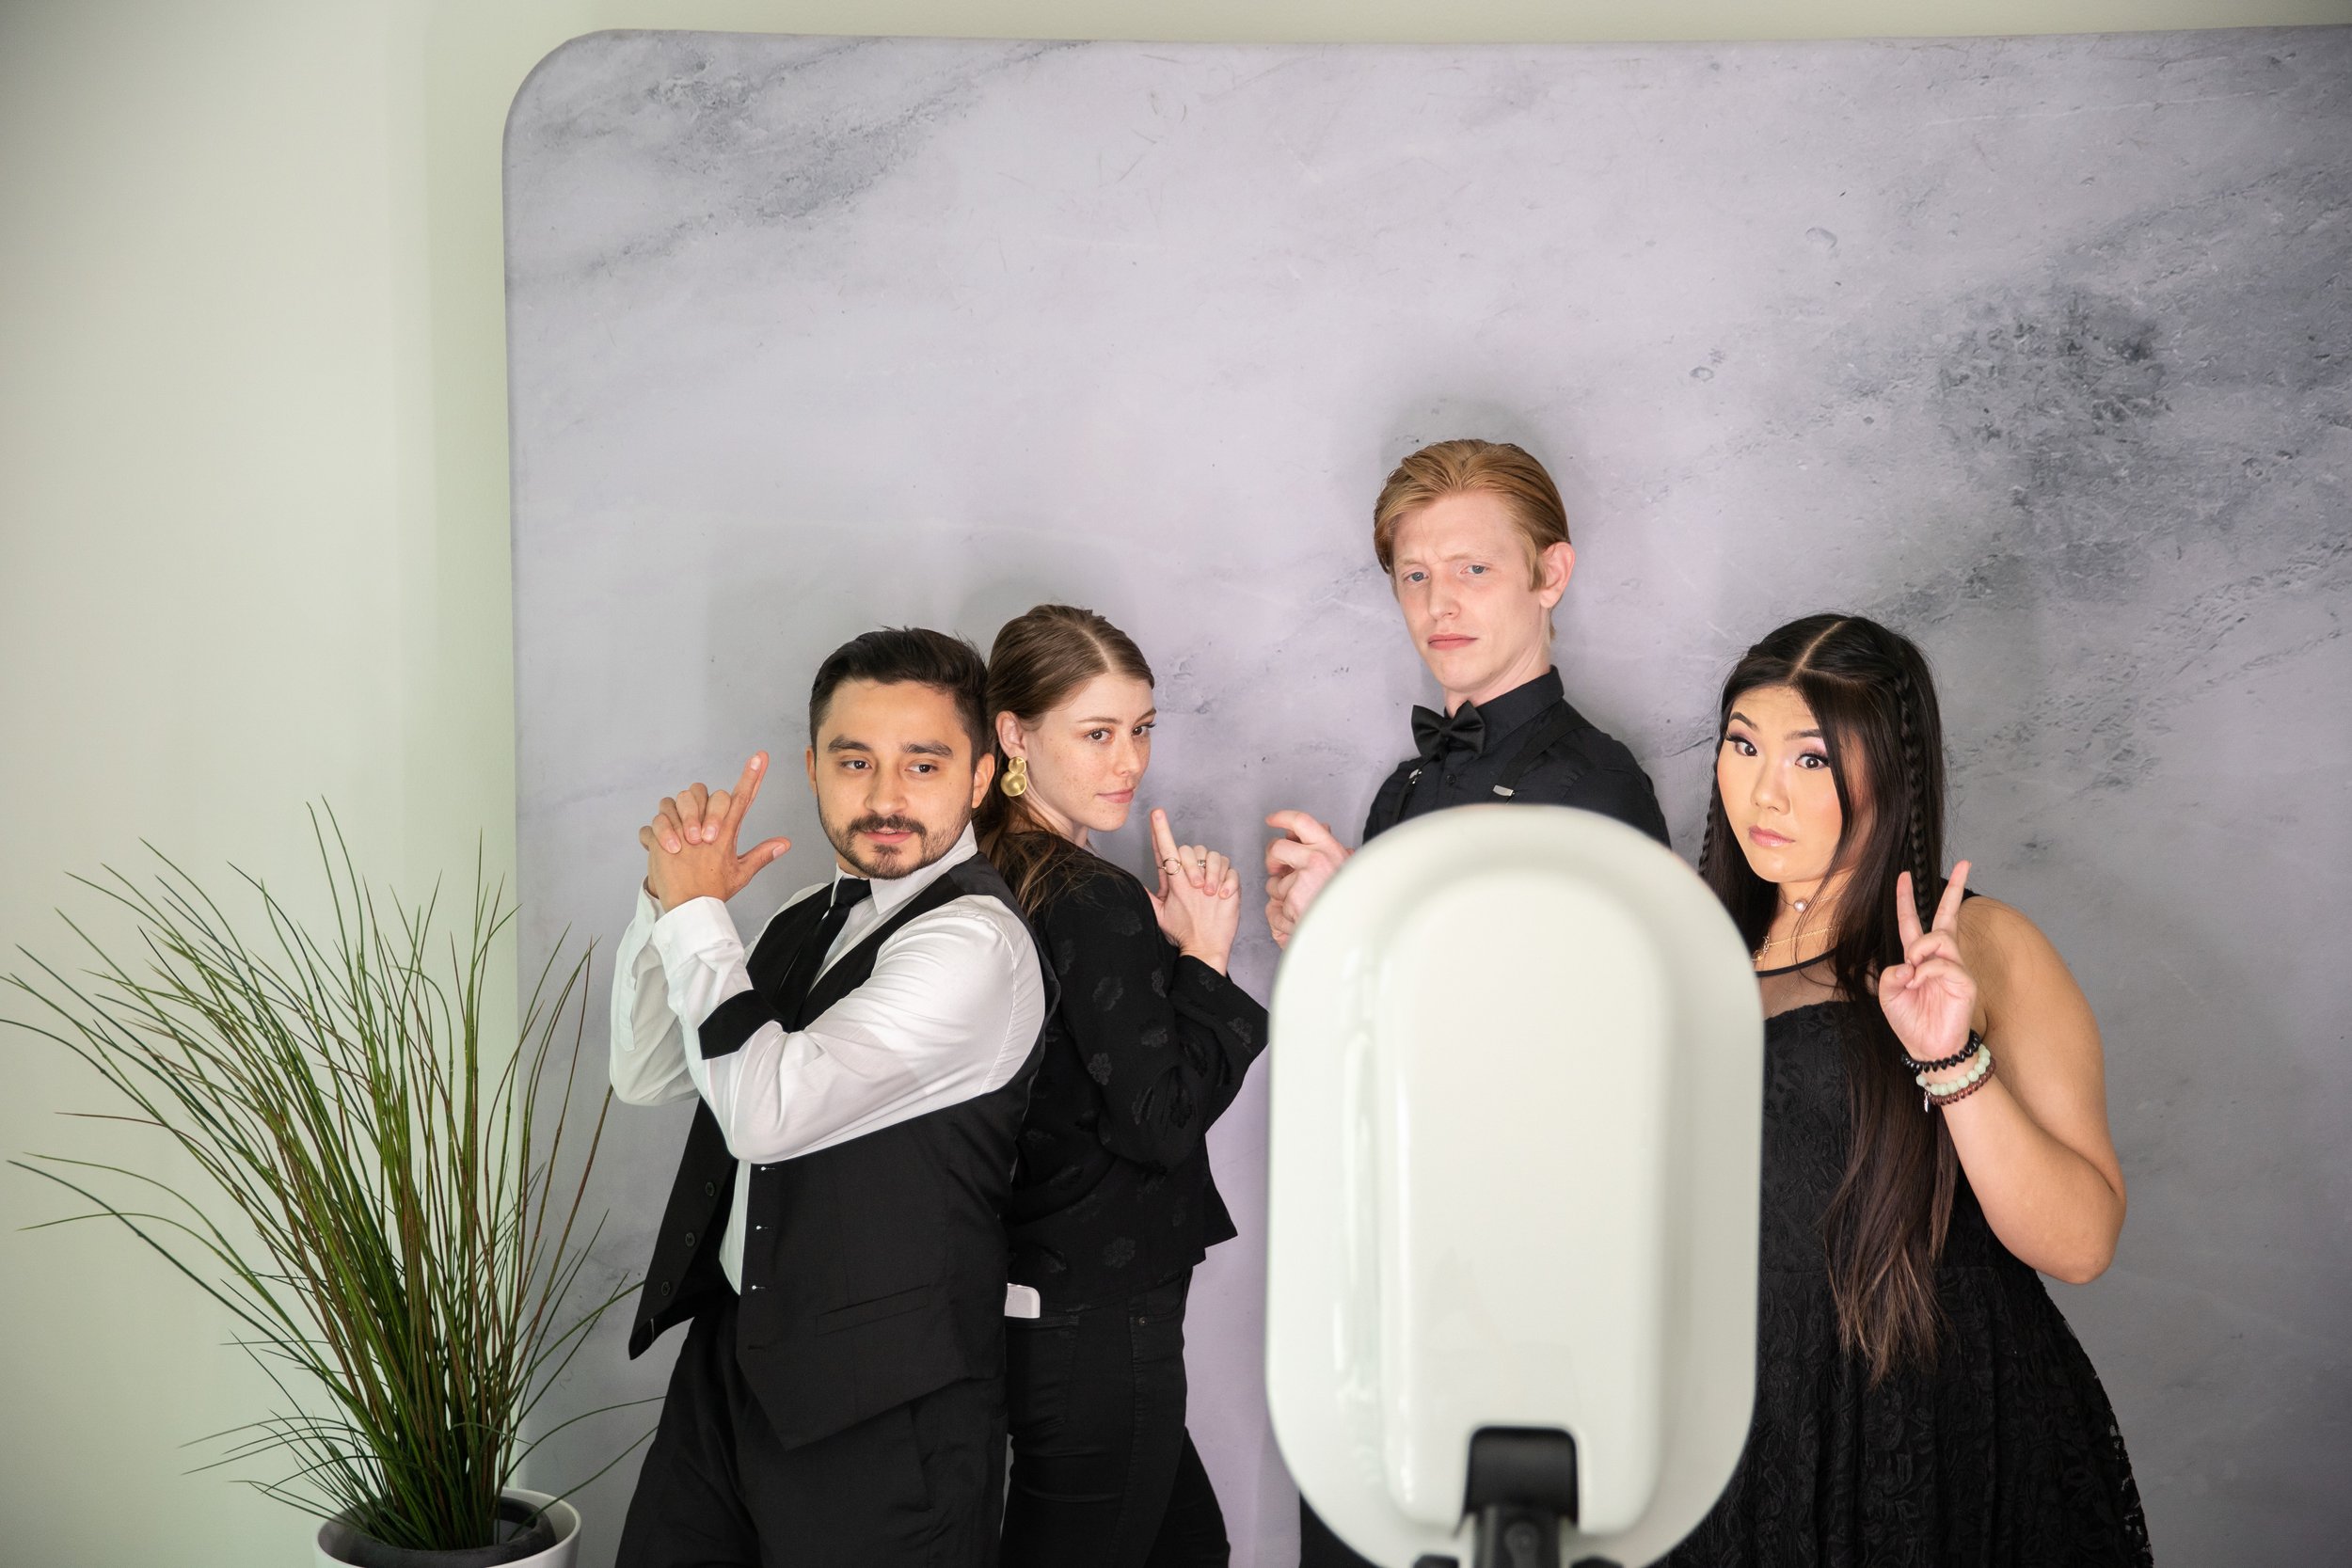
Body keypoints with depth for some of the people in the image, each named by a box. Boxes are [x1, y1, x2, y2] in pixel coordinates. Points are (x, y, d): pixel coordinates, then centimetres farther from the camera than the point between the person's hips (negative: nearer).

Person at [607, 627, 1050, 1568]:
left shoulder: (973, 941, -18)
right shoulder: (813, 920, 10)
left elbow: (767, 1111, -26)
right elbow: (643, 1077, 11)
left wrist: (697, 912, -15)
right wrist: (671, 899, -3)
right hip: (732, 1352, 8)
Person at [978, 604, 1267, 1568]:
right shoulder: (1095, 903, -20)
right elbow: (1159, 1121, -19)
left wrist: (1166, 936, -2)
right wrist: (1204, 954, -12)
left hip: (1020, 1300, 9)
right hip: (1096, 1326, -9)